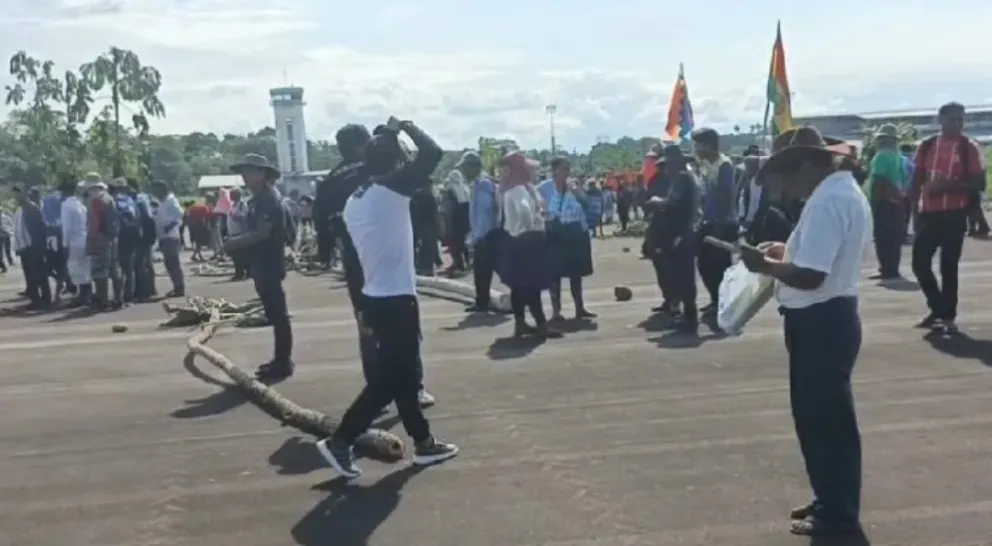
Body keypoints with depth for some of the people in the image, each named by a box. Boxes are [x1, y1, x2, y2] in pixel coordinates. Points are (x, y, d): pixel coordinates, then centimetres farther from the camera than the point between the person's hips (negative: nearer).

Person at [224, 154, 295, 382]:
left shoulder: (268, 198, -16)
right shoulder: (260, 198, 16)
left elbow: (262, 232, -24)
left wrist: (235, 242, -15)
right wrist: (236, 242, 9)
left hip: (269, 264, -11)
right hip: (264, 263, 11)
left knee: (277, 312, -6)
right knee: (275, 312, 14)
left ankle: (283, 363, -2)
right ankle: (280, 359, 22)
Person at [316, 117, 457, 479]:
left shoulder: (354, 201, 10)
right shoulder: (391, 189, -14)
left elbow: (357, 254, 14)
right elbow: (432, 153, -16)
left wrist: (363, 308, 19)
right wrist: (404, 128, 0)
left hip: (374, 298, 9)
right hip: (396, 300, -9)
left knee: (404, 373, 15)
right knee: (388, 379, -2)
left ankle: (424, 442, 24)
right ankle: (340, 441, -2)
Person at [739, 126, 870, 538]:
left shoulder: (827, 202, -22)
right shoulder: (845, 191, 13)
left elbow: (809, 276, -28)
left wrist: (765, 265, -14)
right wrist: (787, 251, 10)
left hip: (820, 322, -11)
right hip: (830, 316, 11)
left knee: (824, 417, 2)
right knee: (823, 415, 20)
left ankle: (838, 516, 15)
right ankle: (832, 501, 33)